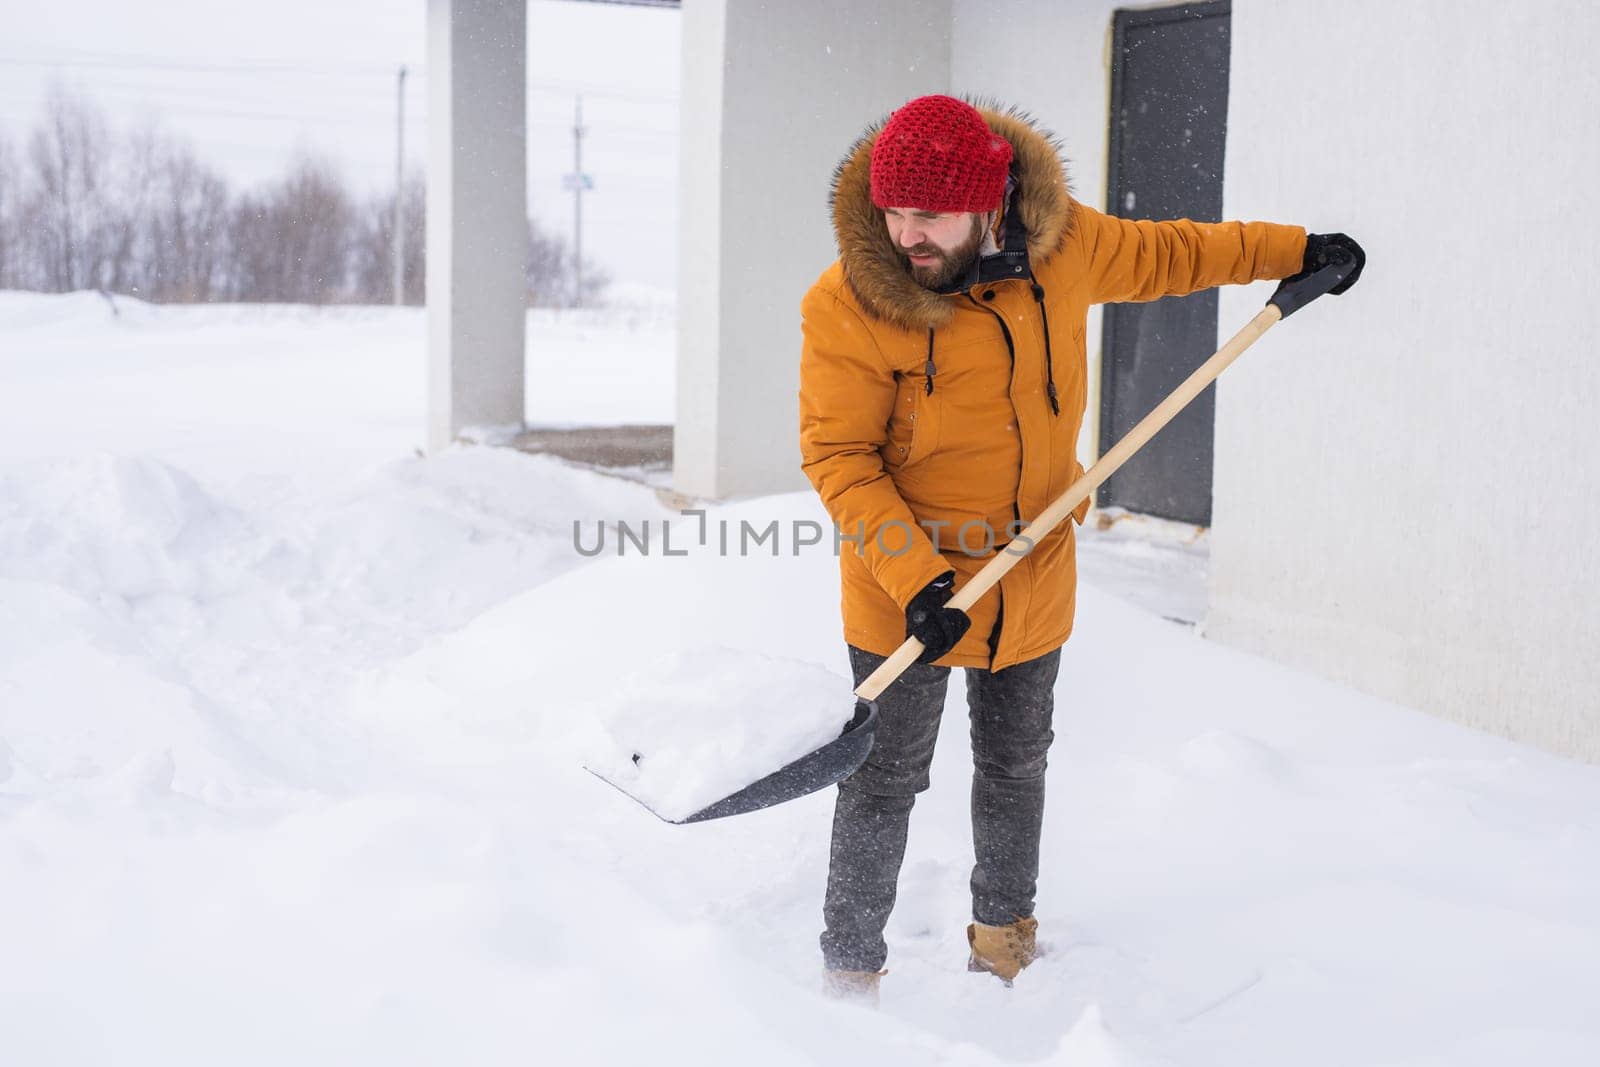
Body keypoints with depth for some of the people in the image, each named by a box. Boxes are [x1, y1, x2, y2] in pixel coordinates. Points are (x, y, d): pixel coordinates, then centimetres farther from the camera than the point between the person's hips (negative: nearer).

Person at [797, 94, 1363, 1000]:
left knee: (1017, 768, 20)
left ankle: (1005, 933, 42)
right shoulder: (849, 304, -21)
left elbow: (1160, 254, 12)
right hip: (907, 593, -4)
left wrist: (1291, 250, 16)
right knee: (886, 782, 4)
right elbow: (838, 456, -18)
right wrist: (914, 577, -27)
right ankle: (852, 971, 21)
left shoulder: (1064, 245, -9)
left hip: (1034, 580, 4)